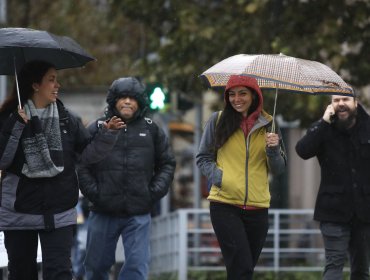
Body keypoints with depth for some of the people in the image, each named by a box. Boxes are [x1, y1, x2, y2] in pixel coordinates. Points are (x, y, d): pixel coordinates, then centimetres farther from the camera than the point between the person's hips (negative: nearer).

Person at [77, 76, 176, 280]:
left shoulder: (151, 130, 9)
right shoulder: (97, 129, 3)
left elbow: (167, 163, 15)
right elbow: (81, 165, 2)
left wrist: (155, 191, 1)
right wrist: (93, 192, -9)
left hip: (139, 215, 0)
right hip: (103, 213, 0)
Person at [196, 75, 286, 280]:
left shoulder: (267, 125, 7)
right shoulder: (218, 121, 2)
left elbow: (279, 169, 10)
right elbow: (203, 158, 8)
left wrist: (273, 149, -10)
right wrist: (217, 176, -10)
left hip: (257, 207, 3)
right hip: (224, 204, -3)